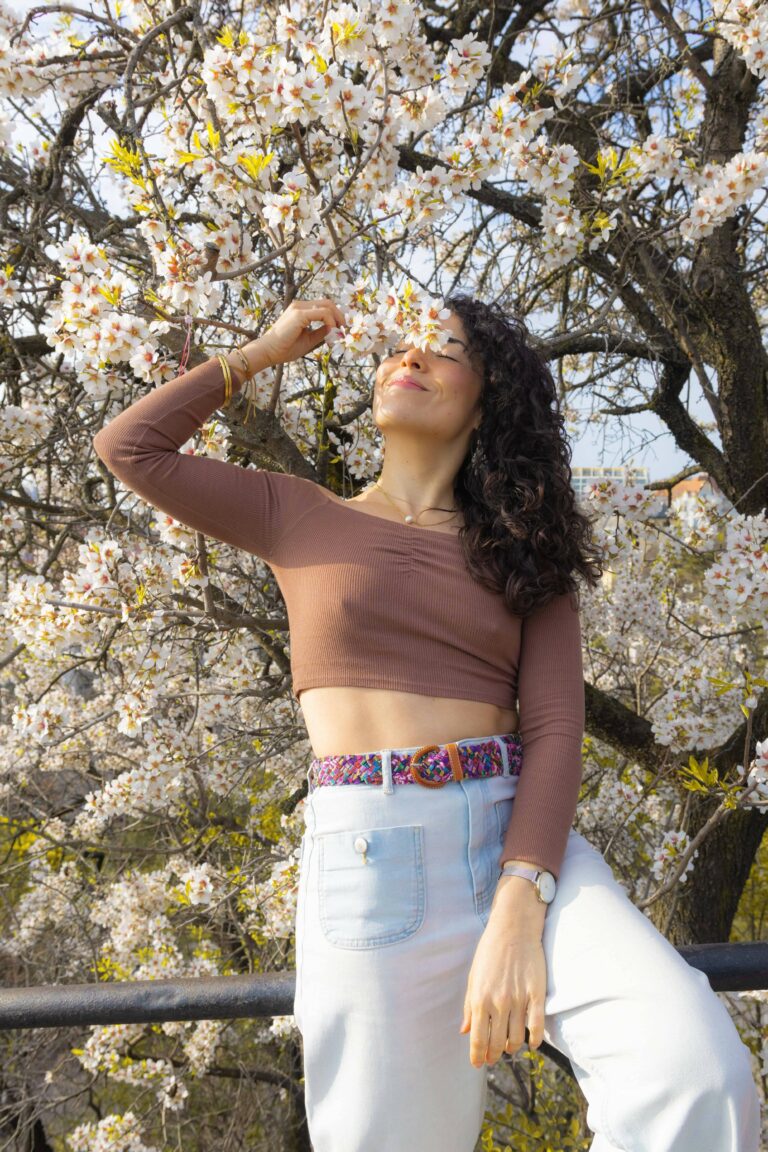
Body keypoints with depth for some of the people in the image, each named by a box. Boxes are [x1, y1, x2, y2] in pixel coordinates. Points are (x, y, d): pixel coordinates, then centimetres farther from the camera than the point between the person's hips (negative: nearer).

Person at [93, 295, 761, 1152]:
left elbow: (554, 729, 1)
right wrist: (263, 351, 17)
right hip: (365, 856, 0)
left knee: (699, 1070, -23)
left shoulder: (523, 551, 13)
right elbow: (128, 447, 11)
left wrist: (517, 914, -14)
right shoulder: (303, 519, 14)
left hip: (521, 837, 1)